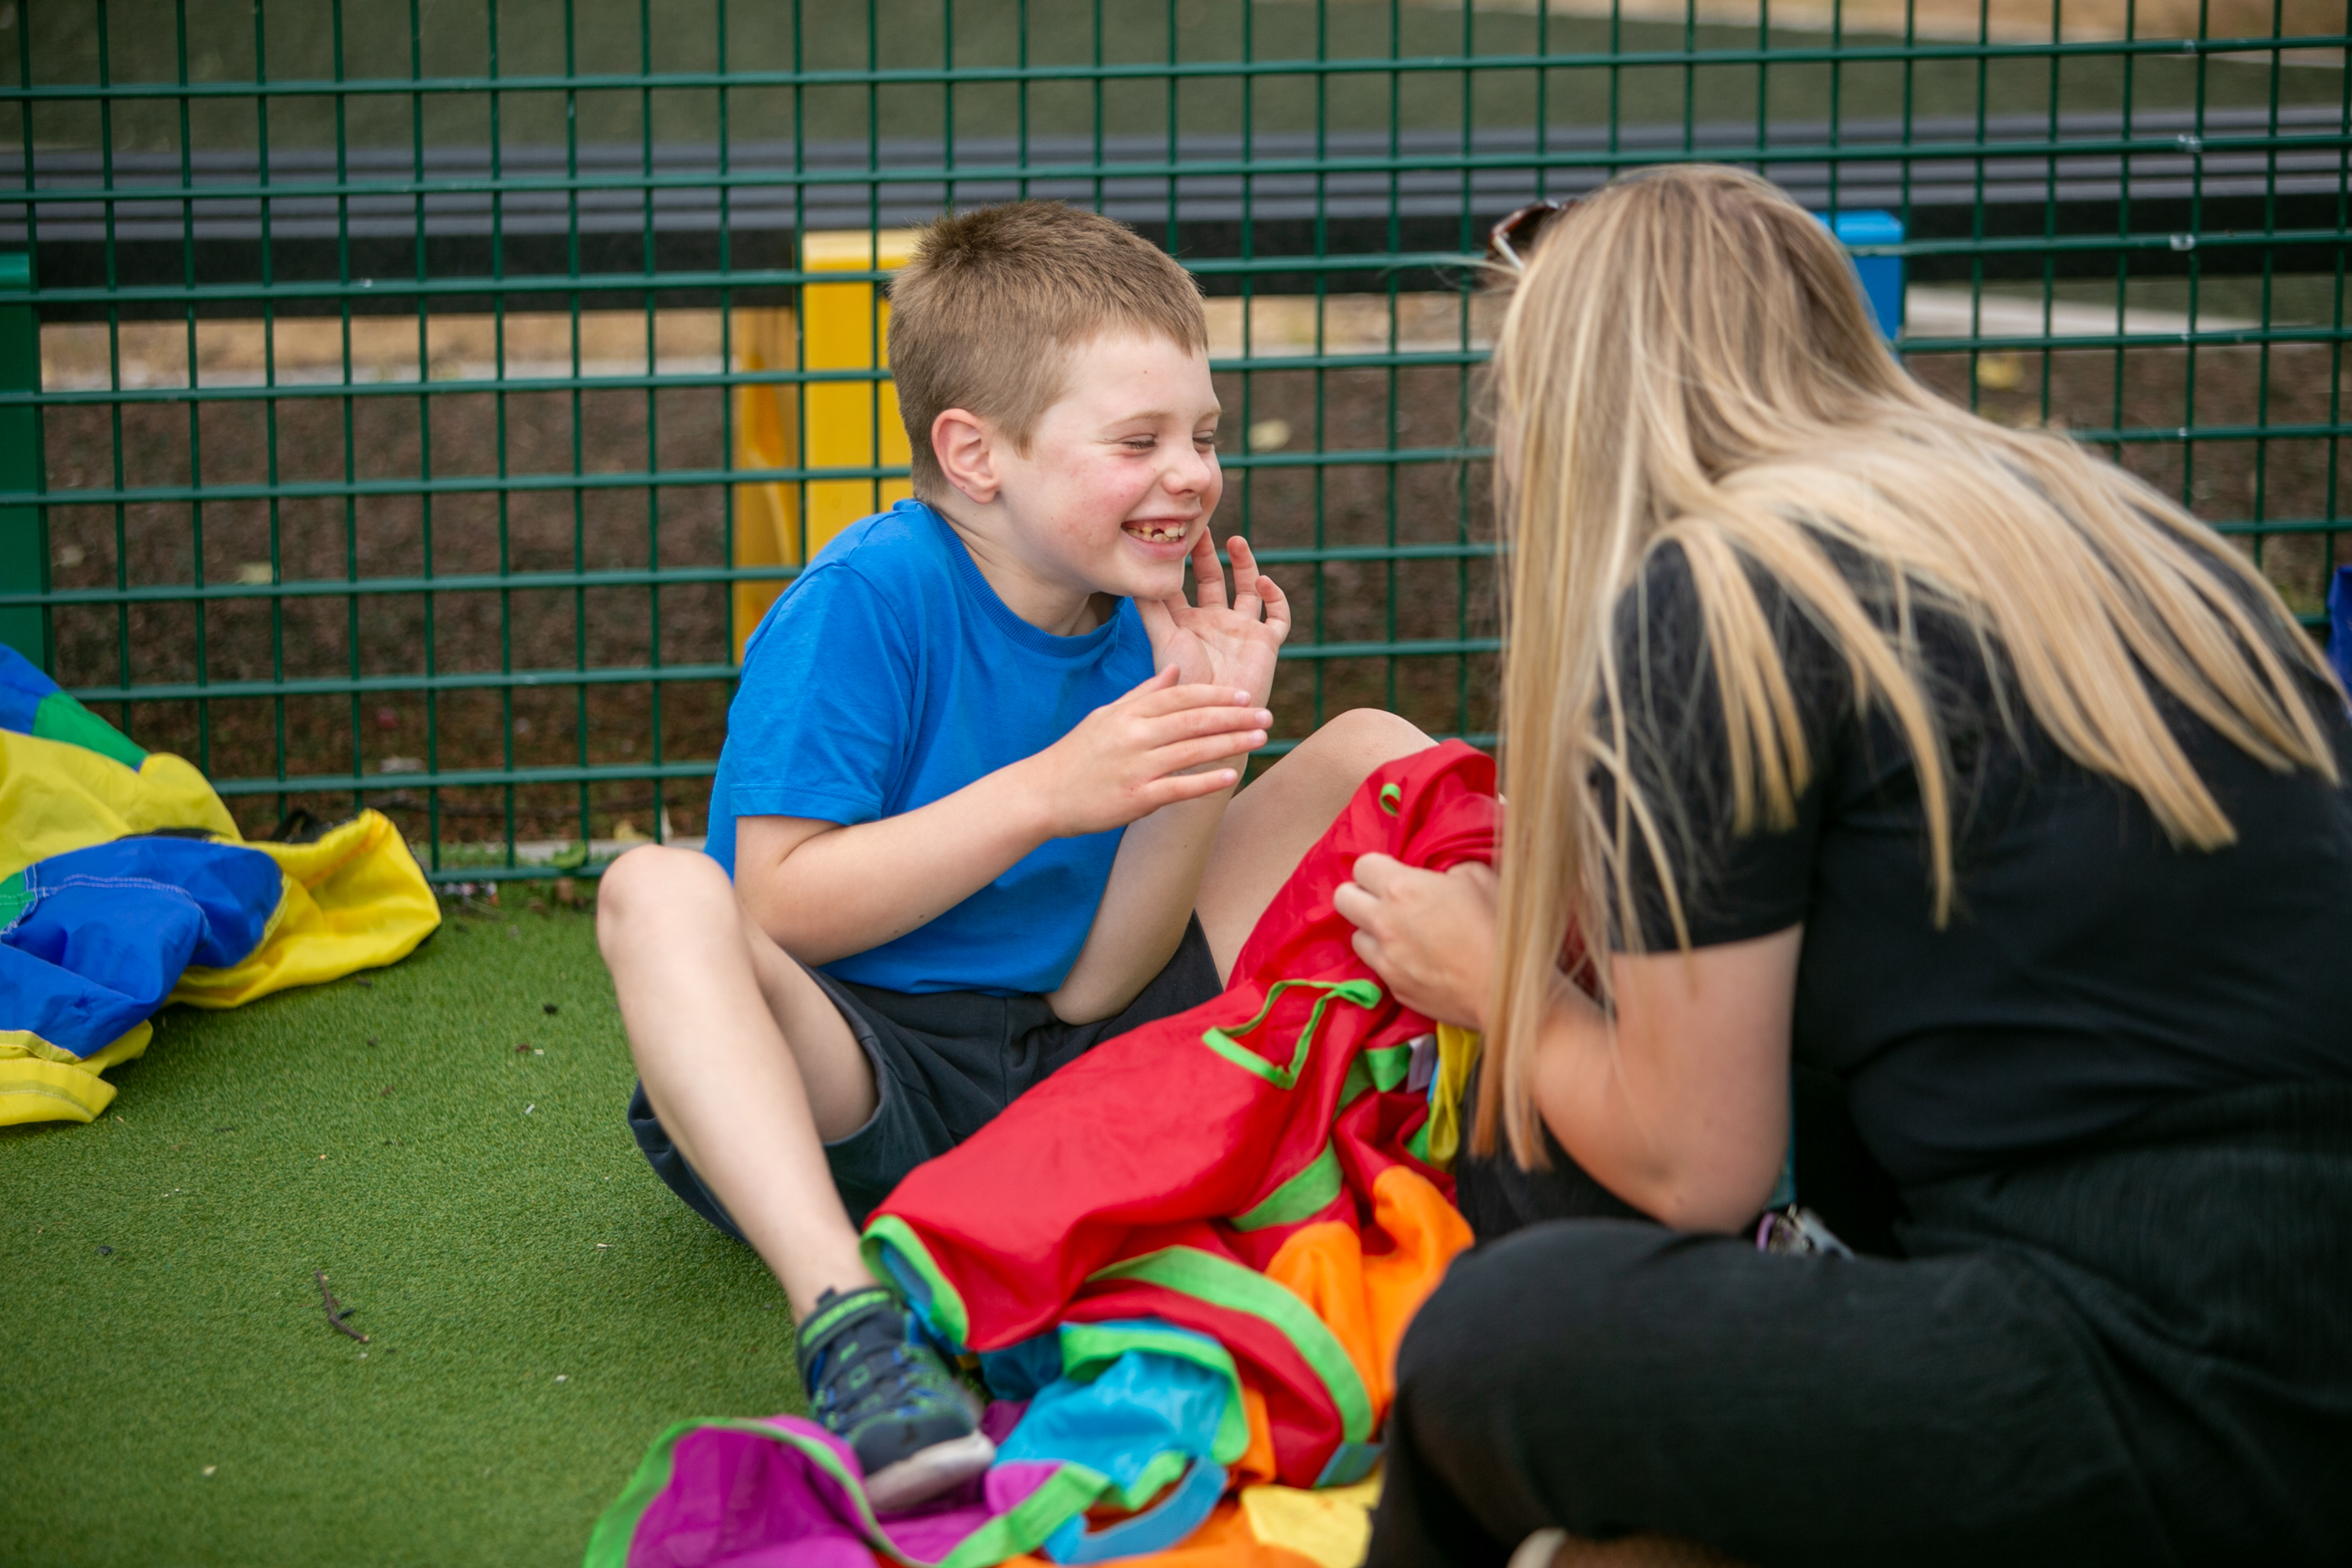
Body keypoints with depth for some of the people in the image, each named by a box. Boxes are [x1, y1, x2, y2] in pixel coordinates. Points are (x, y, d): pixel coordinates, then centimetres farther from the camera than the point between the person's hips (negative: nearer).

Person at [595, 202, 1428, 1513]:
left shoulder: (1135, 615, 1)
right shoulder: (866, 601, -15)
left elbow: (1096, 988, -2)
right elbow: (779, 909, -22)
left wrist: (1206, 753, -14)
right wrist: (1047, 791, -27)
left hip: (1069, 1061, 5)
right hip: (854, 1076, -5)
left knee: (1375, 756, 3)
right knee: (662, 896, -37)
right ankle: (845, 1311, -52)